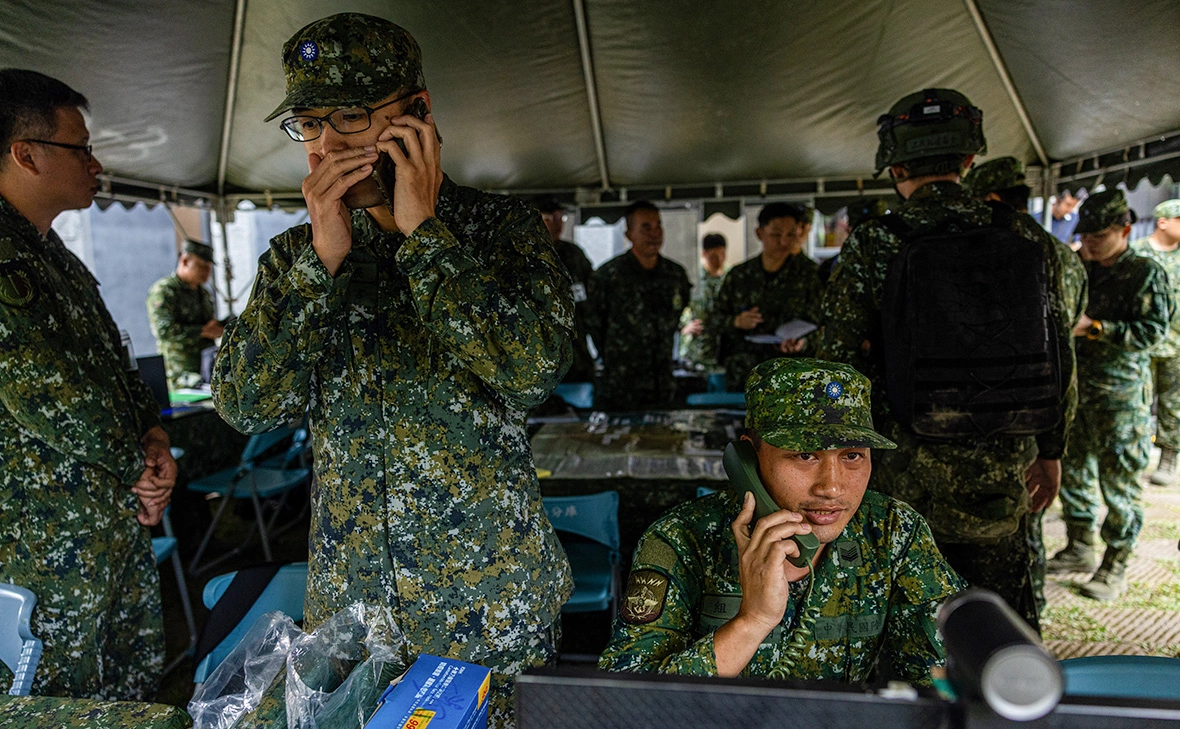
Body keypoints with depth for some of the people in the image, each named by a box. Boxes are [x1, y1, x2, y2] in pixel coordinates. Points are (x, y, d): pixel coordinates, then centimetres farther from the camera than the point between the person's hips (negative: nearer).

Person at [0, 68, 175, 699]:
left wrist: (155, 441, 0)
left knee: (136, 699, 20)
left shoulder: (60, 260, 13)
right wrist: (137, 473, -9)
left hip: (122, 539, 9)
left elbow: (119, 365, 17)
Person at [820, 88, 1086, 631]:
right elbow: (1059, 359, 8)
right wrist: (1050, 451, 20)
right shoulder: (1027, 240, 1)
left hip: (903, 473, -3)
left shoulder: (871, 246, -10)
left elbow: (841, 365, -9)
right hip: (1001, 475, 3)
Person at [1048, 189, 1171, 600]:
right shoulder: (1082, 270, 11)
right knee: (1073, 470, 14)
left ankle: (1115, 568, 12)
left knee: (1119, 482, 1)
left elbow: (1153, 331, -15)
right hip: (1077, 388, 6)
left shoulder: (1146, 274, -6)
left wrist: (1095, 327, -24)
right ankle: (1080, 548, 29)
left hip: (1121, 396, -6)